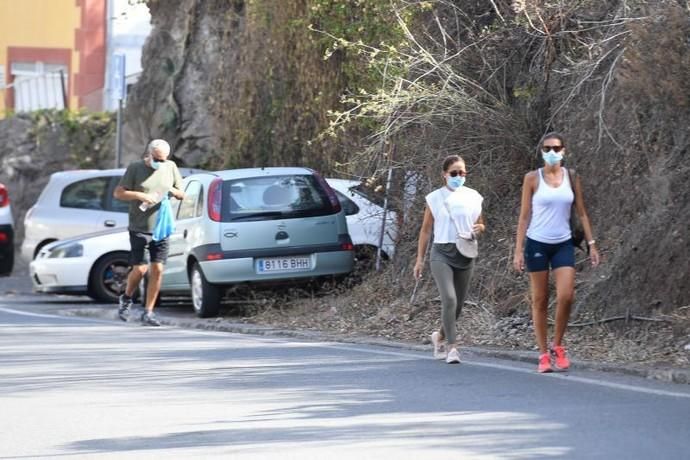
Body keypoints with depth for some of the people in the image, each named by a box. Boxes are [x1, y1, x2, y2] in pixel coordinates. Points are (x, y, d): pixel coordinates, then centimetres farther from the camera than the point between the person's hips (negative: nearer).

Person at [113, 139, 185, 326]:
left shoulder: (171, 167, 7)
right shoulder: (135, 168, -4)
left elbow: (182, 195, 14)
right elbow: (118, 193, -7)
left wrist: (174, 191, -10)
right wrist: (141, 196, -20)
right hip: (139, 229, -3)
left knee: (157, 270, -3)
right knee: (140, 269, -8)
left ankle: (148, 312, 5)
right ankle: (126, 298, 21)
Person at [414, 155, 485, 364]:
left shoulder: (473, 197, 8)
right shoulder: (435, 198, 2)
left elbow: (480, 224, 18)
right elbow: (426, 230, 6)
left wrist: (480, 228, -7)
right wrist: (419, 259, 3)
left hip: (465, 254, 3)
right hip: (442, 252, -3)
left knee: (458, 304, 7)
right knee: (449, 299, -20)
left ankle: (441, 336, 32)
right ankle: (451, 346, -15)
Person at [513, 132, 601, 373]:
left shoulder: (572, 178, 5)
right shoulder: (532, 179, -2)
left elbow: (581, 213, 8)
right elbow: (524, 216, -1)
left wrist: (592, 244, 2)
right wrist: (519, 250, -5)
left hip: (563, 244, 2)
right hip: (537, 244, -2)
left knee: (566, 297, -12)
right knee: (540, 301, 2)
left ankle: (557, 346, 7)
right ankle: (543, 354, 9)